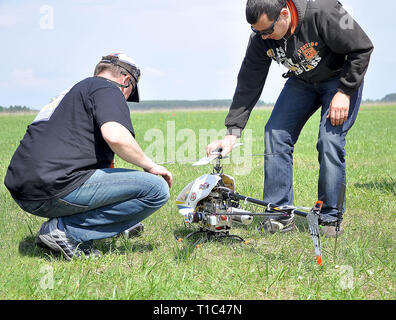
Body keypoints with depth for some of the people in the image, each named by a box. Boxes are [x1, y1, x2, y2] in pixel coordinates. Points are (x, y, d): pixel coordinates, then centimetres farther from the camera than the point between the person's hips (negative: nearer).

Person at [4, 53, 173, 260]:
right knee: (157, 189, -10)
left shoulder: (72, 92, 29)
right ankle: (65, 230, -9)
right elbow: (115, 136, -18)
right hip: (55, 188, -10)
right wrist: (150, 165, -2)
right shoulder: (108, 89, 2)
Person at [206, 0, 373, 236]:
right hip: (302, 81, 5)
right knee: (275, 135, -8)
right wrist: (233, 132, -19)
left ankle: (331, 219, -5)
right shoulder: (261, 38, -19)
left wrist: (344, 93, -23)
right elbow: (248, 84, -12)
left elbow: (362, 48, -23)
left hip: (342, 77, -5)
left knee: (330, 141, -18)